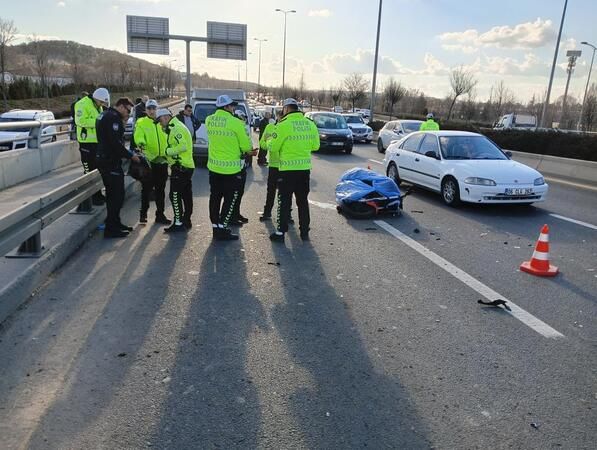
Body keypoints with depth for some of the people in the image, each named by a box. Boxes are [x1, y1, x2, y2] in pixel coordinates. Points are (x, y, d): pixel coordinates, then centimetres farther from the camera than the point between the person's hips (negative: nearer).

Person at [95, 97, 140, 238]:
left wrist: (122, 123, 10)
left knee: (112, 194, 18)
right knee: (117, 195, -5)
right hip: (111, 162, -11)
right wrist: (130, 155, -15)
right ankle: (111, 229, -1)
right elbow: (115, 142, -23)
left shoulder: (104, 115, 17)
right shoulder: (113, 117, -16)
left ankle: (115, 223, 28)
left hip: (104, 159, 11)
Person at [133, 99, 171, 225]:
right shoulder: (141, 123, 0)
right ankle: (143, 213, 16)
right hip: (148, 161, -4)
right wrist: (140, 143, -36)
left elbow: (167, 139, 17)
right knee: (146, 189, 2)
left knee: (160, 190, 11)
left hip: (162, 161, 4)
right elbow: (138, 136, -17)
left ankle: (160, 215, 21)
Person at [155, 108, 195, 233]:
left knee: (175, 195, -7)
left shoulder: (176, 128, -13)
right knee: (186, 195, 13)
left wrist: (168, 151, -13)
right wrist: (167, 158, 11)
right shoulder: (177, 126, 20)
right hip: (187, 166, 11)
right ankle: (186, 221, 21)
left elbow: (182, 146, -25)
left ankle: (178, 223, -4)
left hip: (180, 167, -11)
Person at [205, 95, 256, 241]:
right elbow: (246, 145, -11)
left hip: (214, 166, 6)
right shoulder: (236, 123, -16)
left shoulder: (209, 120, 1)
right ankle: (222, 229, 5)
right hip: (231, 168, -6)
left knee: (215, 198, 14)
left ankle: (216, 227, 22)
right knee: (230, 199, 6)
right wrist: (249, 150, 14)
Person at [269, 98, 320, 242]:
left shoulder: (283, 125, -12)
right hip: (305, 168, 5)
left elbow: (274, 148, -8)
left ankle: (280, 233, 8)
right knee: (303, 201, 15)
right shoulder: (310, 124, 3)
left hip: (287, 169, -4)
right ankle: (305, 231, 21)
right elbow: (315, 146, 10)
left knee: (284, 201, 4)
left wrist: (276, 155, 13)